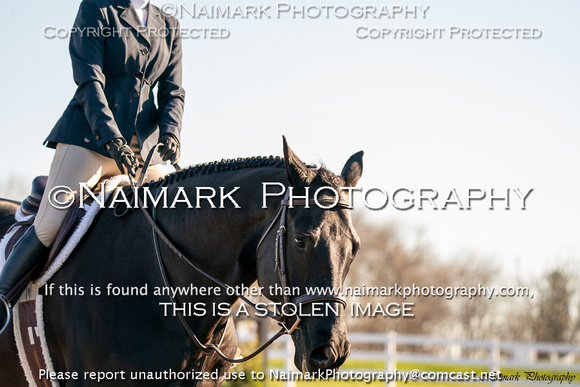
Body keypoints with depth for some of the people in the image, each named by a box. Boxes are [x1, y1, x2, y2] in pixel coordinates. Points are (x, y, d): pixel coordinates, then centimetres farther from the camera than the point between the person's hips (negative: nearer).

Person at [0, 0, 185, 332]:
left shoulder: (168, 27, 16)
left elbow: (172, 90, 12)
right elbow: (89, 81, -10)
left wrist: (170, 132, -10)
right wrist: (110, 135, -23)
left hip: (144, 147, 5)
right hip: (89, 138, -5)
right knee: (49, 227, -15)